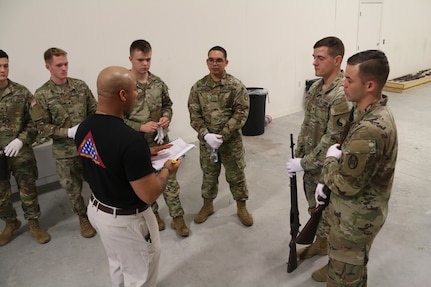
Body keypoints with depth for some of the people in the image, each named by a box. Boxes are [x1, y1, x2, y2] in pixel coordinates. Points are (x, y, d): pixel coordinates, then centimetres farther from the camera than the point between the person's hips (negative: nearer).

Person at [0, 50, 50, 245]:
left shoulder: (22, 92, -4)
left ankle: (34, 224, 29)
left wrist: (21, 140, -17)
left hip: (21, 153, -1)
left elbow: (34, 122, -2)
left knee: (28, 191, 10)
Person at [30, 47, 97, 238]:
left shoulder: (80, 85, 0)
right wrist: (68, 132, -19)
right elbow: (42, 127, -7)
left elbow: (94, 111, 6)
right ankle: (83, 218, 35)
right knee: (73, 189, 13)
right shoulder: (42, 95, -7)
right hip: (65, 152, -1)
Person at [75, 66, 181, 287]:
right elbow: (149, 195, -27)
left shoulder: (84, 128, -7)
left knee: (118, 267, 30)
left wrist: (143, 156, 9)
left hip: (97, 209, 8)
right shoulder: (130, 139, -33)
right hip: (127, 220, -8)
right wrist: (167, 170, -10)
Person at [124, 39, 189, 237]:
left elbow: (167, 104, 12)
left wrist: (167, 117, -10)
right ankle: (152, 214, 35)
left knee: (170, 178, 6)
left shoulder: (158, 82, 0)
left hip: (161, 140, 3)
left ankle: (177, 217, 20)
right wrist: (141, 127, -23)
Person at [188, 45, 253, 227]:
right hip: (206, 141, 2)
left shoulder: (236, 85, -8)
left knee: (236, 175, 11)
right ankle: (207, 205, 38)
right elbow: (194, 114, -2)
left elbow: (241, 113, -12)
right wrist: (206, 135, -17)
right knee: (209, 174, 17)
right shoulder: (198, 87, -1)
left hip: (232, 141, -2)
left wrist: (222, 135, -19)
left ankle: (241, 207, 31)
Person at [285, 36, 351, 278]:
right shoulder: (316, 87, 3)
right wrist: (298, 156, 8)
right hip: (310, 163, 8)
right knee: (315, 208, 24)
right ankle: (320, 243, 47)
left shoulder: (342, 95, -25)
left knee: (330, 214, 11)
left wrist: (304, 163, -19)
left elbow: (333, 140, -26)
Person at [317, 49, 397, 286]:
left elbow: (345, 186, -28)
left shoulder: (370, 130, -35)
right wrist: (327, 183, 4)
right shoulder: (377, 112, -1)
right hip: (364, 211, 9)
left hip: (355, 218, -9)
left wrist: (331, 160, -11)